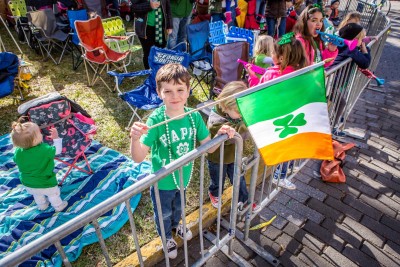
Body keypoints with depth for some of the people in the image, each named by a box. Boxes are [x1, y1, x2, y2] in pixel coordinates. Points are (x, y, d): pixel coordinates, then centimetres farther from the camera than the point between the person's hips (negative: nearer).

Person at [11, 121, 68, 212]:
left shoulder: (18, 152, -21)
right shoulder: (45, 150, -35)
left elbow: (16, 161, 1)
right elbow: (57, 150, -18)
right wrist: (56, 138, -12)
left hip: (28, 184, 5)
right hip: (46, 184, -5)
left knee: (37, 196, 33)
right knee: (53, 194, 24)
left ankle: (42, 206, 57)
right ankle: (58, 206, 45)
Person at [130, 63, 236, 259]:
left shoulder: (194, 116, -18)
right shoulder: (155, 120, -29)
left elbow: (208, 147, -10)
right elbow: (138, 158, -33)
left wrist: (220, 134, -29)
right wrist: (135, 139, -53)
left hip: (184, 176, 4)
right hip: (162, 182, -3)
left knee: (178, 207, 34)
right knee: (163, 214, 26)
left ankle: (176, 224, 68)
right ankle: (167, 237, 58)